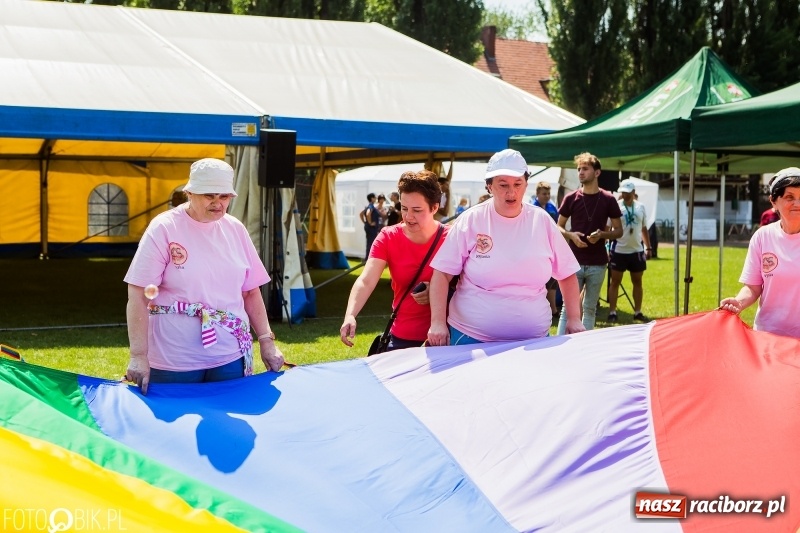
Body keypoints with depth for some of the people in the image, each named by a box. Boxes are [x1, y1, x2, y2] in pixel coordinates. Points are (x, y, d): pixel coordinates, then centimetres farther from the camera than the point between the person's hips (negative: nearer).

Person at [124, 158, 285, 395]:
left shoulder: (235, 229, 6)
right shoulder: (164, 228, -8)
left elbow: (251, 292, 14)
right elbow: (138, 297, -11)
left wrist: (267, 341, 8)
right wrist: (139, 356, -18)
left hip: (230, 359, 4)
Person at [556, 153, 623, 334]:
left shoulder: (608, 200, 0)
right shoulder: (571, 198, 1)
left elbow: (619, 230, 5)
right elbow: (558, 227, 8)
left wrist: (602, 234, -15)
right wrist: (571, 235, -13)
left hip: (597, 264, 1)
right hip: (574, 262, -1)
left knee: (590, 308, 9)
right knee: (568, 307, -3)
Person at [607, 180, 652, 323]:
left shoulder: (640, 207, 5)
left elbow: (644, 229, 14)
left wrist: (648, 247, 12)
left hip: (637, 251, 5)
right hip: (619, 250, -4)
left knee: (637, 282, 11)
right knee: (615, 282, 2)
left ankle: (638, 312, 21)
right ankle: (612, 312, 7)